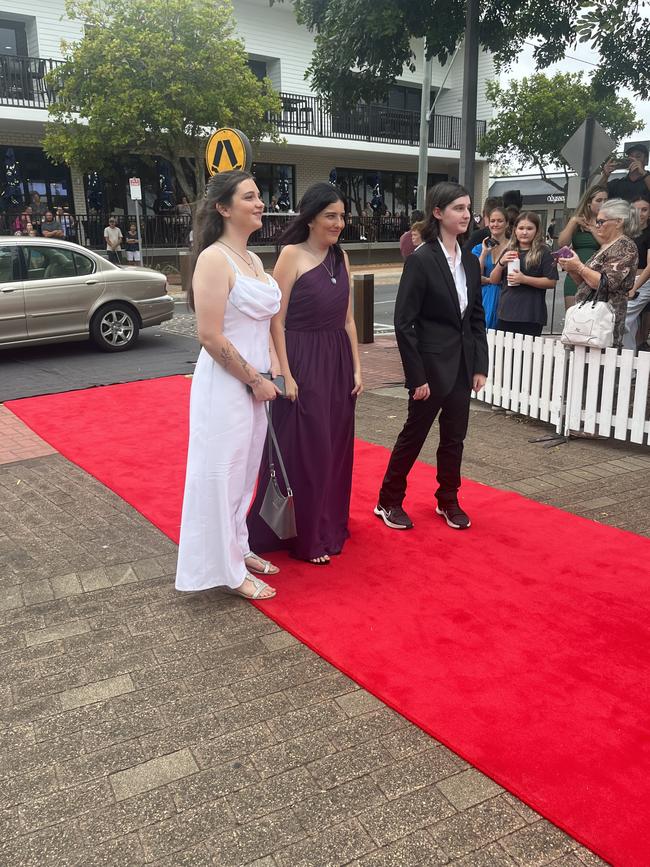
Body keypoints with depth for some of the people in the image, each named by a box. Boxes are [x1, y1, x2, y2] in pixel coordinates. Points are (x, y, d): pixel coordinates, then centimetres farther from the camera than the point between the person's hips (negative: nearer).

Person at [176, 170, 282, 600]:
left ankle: (239, 549, 36)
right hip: (225, 384, -9)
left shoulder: (253, 259, 11)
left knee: (245, 470, 19)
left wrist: (273, 369, 6)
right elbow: (211, 336, -20)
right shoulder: (214, 259, -16)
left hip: (254, 383, 9)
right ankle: (228, 570, 18)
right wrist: (255, 380, -15)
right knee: (222, 473, 4)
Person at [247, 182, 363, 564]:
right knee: (303, 450, 3)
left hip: (338, 363, 7)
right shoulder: (292, 255, -10)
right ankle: (306, 537, 18)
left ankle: (331, 525, 32)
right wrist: (285, 375, -16)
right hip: (303, 362, -6)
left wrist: (356, 368, 9)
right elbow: (277, 321, -12)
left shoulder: (341, 257, 10)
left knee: (335, 446, 15)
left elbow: (348, 319, 13)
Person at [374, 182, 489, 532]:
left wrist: (480, 366, 5)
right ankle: (389, 501, 21)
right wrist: (416, 376, -16)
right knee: (414, 434, 5)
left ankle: (448, 500, 30)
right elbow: (403, 322, -15)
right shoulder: (420, 260, -13)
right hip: (432, 364, -6)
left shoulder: (470, 261, 7)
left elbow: (477, 317, 11)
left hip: (463, 363, 6)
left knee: (454, 436, 14)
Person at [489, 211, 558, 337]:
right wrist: (501, 263, -7)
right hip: (505, 314, 4)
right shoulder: (508, 251, 13)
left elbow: (551, 282, -7)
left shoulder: (543, 253, -1)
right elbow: (493, 280, 12)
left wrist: (524, 279, -16)